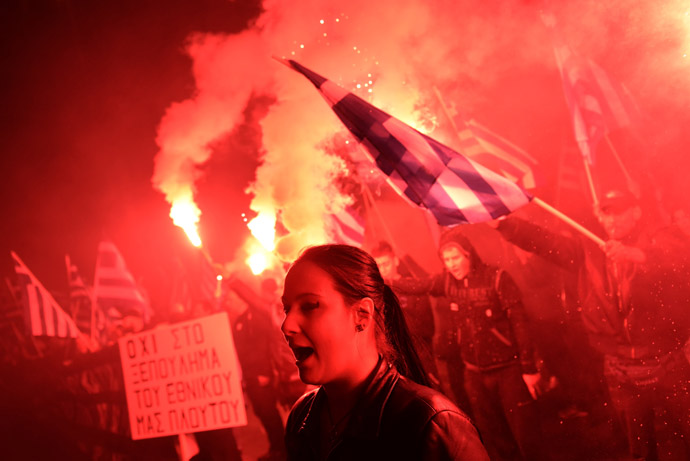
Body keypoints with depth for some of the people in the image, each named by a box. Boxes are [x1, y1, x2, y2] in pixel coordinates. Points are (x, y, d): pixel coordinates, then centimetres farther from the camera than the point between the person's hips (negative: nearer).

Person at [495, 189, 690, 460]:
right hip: (622, 372, 3)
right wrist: (502, 222, -11)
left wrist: (639, 255, -39)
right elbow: (543, 241, 1)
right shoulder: (589, 254, 7)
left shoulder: (662, 242, -2)